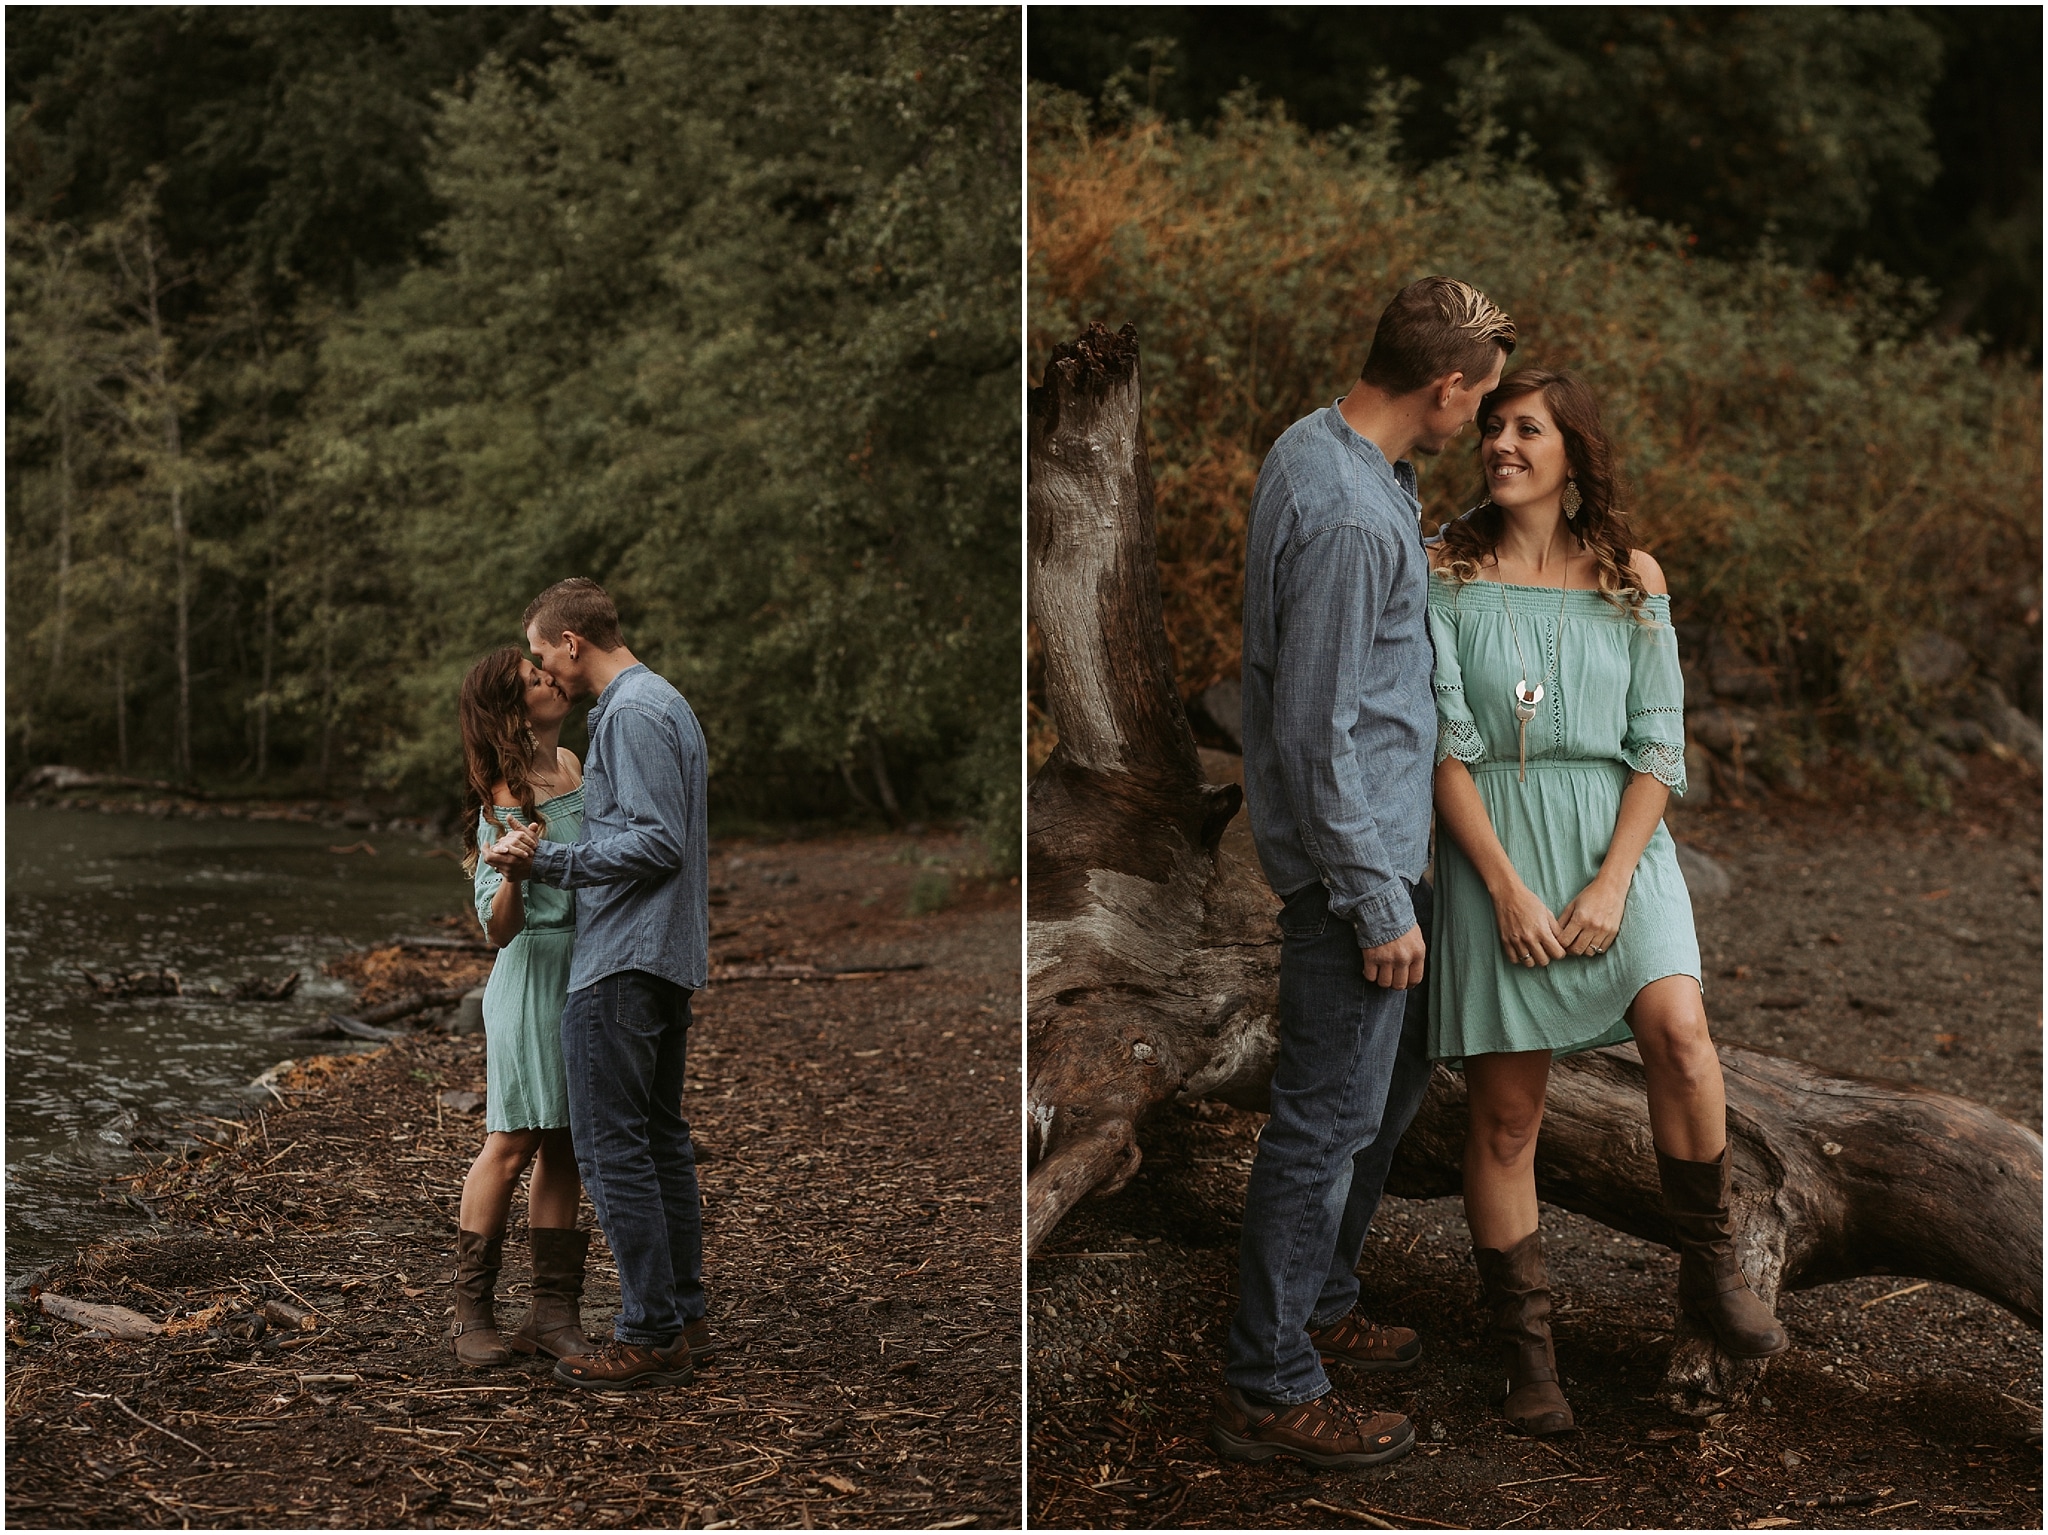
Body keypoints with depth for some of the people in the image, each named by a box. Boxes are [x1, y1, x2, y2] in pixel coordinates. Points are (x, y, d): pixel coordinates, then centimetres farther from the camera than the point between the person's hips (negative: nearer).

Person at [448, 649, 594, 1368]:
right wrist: (513, 871, -35)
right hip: (534, 976, -7)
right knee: (513, 1143, -4)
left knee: (565, 1146, 7)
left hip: (592, 975, 7)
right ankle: (472, 1313, 6)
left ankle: (553, 1312, 10)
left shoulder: (571, 763, 9)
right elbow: (498, 929, -19)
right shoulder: (504, 802, -14)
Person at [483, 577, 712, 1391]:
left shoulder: (632, 714, -15)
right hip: (668, 957, 11)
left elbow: (657, 843, -22)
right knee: (661, 1136, 15)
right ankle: (683, 1315, 21)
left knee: (613, 1147, -7)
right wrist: (545, 861, 16)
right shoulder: (666, 701, 17)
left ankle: (650, 1335, -5)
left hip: (622, 965, -11)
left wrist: (548, 860, -18)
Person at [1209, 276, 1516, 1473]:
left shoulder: (1321, 445, 5)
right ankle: (1272, 1391, 8)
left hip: (1385, 836, 11)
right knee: (1329, 1117, -2)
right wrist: (1376, 903, -20)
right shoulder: (1351, 519, -26)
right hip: (1356, 853, -11)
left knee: (1396, 1078, 22)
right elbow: (1317, 733, -25)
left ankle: (1318, 1303, 37)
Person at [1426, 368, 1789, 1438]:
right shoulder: (1446, 571, 2)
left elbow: (1659, 745, 3)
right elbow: (1443, 744, -4)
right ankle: (1524, 1352, 11)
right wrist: (1508, 887, -13)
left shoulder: (1632, 577, 7)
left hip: (1618, 837, 1)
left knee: (1680, 1031, -23)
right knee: (1504, 1113, 0)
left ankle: (1709, 1270, -3)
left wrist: (1612, 882, -10)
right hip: (1492, 844, -1)